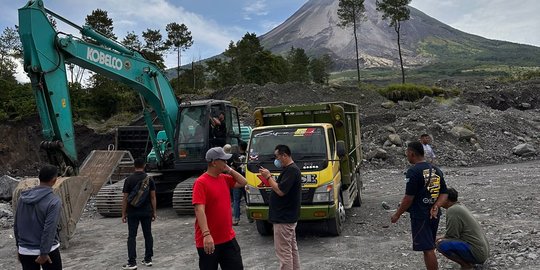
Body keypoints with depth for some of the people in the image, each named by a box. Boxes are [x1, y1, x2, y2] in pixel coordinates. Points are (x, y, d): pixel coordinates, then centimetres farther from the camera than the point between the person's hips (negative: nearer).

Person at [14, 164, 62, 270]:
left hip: (25, 251, 5)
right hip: (47, 250, -5)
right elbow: (49, 230, -22)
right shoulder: (54, 201, -18)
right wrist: (44, 253, -16)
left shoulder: (23, 197, 1)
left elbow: (16, 225, 8)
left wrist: (19, 247, 18)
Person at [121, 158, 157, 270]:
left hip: (132, 212, -2)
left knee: (132, 236, 3)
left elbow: (125, 198, -6)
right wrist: (154, 212, 6)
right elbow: (153, 197, -2)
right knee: (148, 235, 11)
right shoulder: (149, 179, -2)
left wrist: (123, 213, 2)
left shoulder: (129, 180, -6)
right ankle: (148, 259, 18)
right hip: (147, 212, 2)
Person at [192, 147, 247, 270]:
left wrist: (229, 170, 3)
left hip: (228, 238, 7)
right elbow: (199, 210, -24)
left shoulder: (224, 178, 7)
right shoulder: (201, 182, -16)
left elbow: (243, 182, 15)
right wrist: (206, 234, -33)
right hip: (209, 240, -7)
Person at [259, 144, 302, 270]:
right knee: (292, 248, 18)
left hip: (283, 218, -11)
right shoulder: (290, 169, 14)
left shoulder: (291, 170, -18)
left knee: (283, 251, -5)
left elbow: (280, 191, -24)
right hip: (288, 216, 11)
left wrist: (268, 177, -16)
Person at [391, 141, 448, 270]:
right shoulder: (436, 170, 9)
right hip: (434, 215, 8)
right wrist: (435, 207, -6)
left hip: (420, 216, -8)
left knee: (428, 249, -2)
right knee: (429, 247, 20)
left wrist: (397, 215, -7)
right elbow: (444, 193, 8)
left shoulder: (413, 171, -17)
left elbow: (409, 198, -18)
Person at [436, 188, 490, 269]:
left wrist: (440, 240, 0)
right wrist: (442, 237, 12)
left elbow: (452, 237, -16)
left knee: (441, 244, -25)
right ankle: (471, 261, 14)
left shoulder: (452, 211, -18)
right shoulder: (459, 206, 11)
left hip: (477, 253, -10)